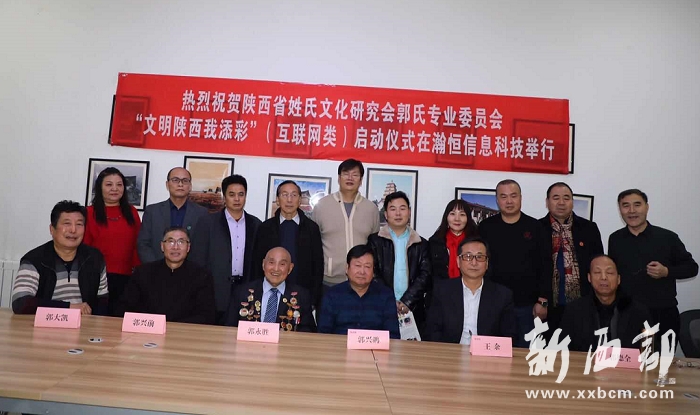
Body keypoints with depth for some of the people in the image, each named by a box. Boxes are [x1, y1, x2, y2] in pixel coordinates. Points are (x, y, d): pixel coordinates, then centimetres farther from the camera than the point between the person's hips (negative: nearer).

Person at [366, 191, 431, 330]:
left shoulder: (422, 244, 12)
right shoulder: (374, 240, 7)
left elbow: (425, 275, 2)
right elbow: (373, 273, -1)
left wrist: (406, 301, -10)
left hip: (413, 310, 2)